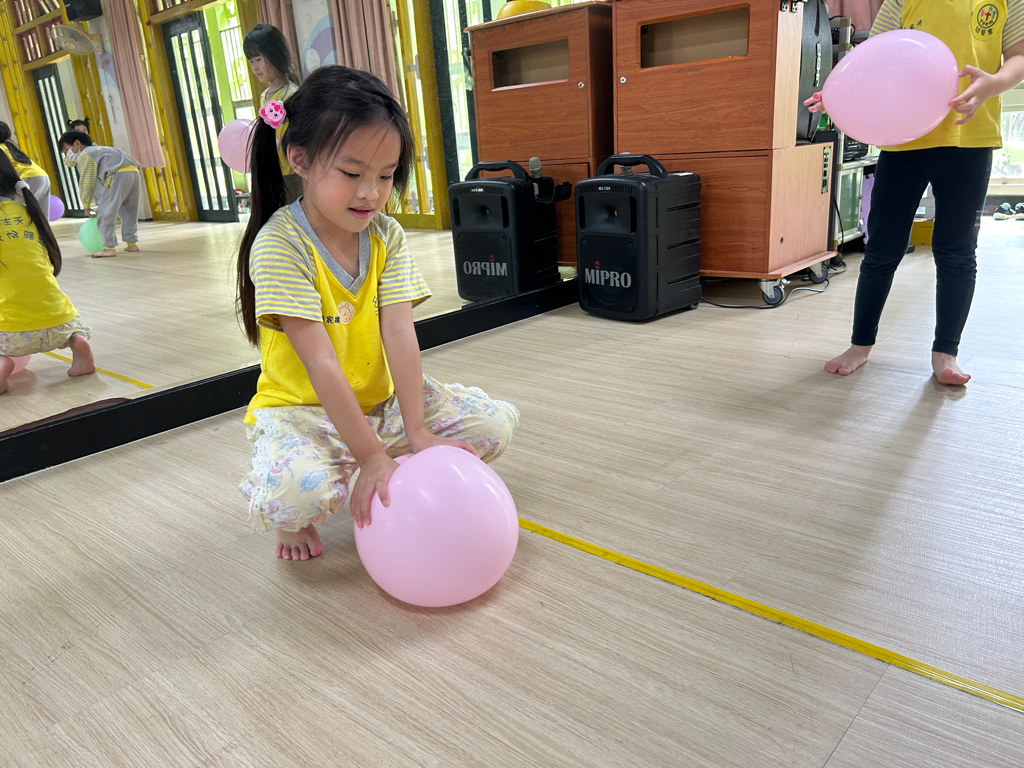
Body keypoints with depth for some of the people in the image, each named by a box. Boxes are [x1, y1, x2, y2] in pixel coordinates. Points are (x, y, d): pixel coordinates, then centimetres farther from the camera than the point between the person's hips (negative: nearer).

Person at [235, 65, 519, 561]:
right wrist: (371, 455, -28)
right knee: (296, 491, -36)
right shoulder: (280, 245, -21)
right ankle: (293, 521, 3)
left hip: (382, 399, 5)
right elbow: (320, 363, -26)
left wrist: (417, 432, -20)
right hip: (301, 408, -5)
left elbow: (399, 334, -12)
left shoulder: (387, 237, -3)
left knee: (496, 423, -5)